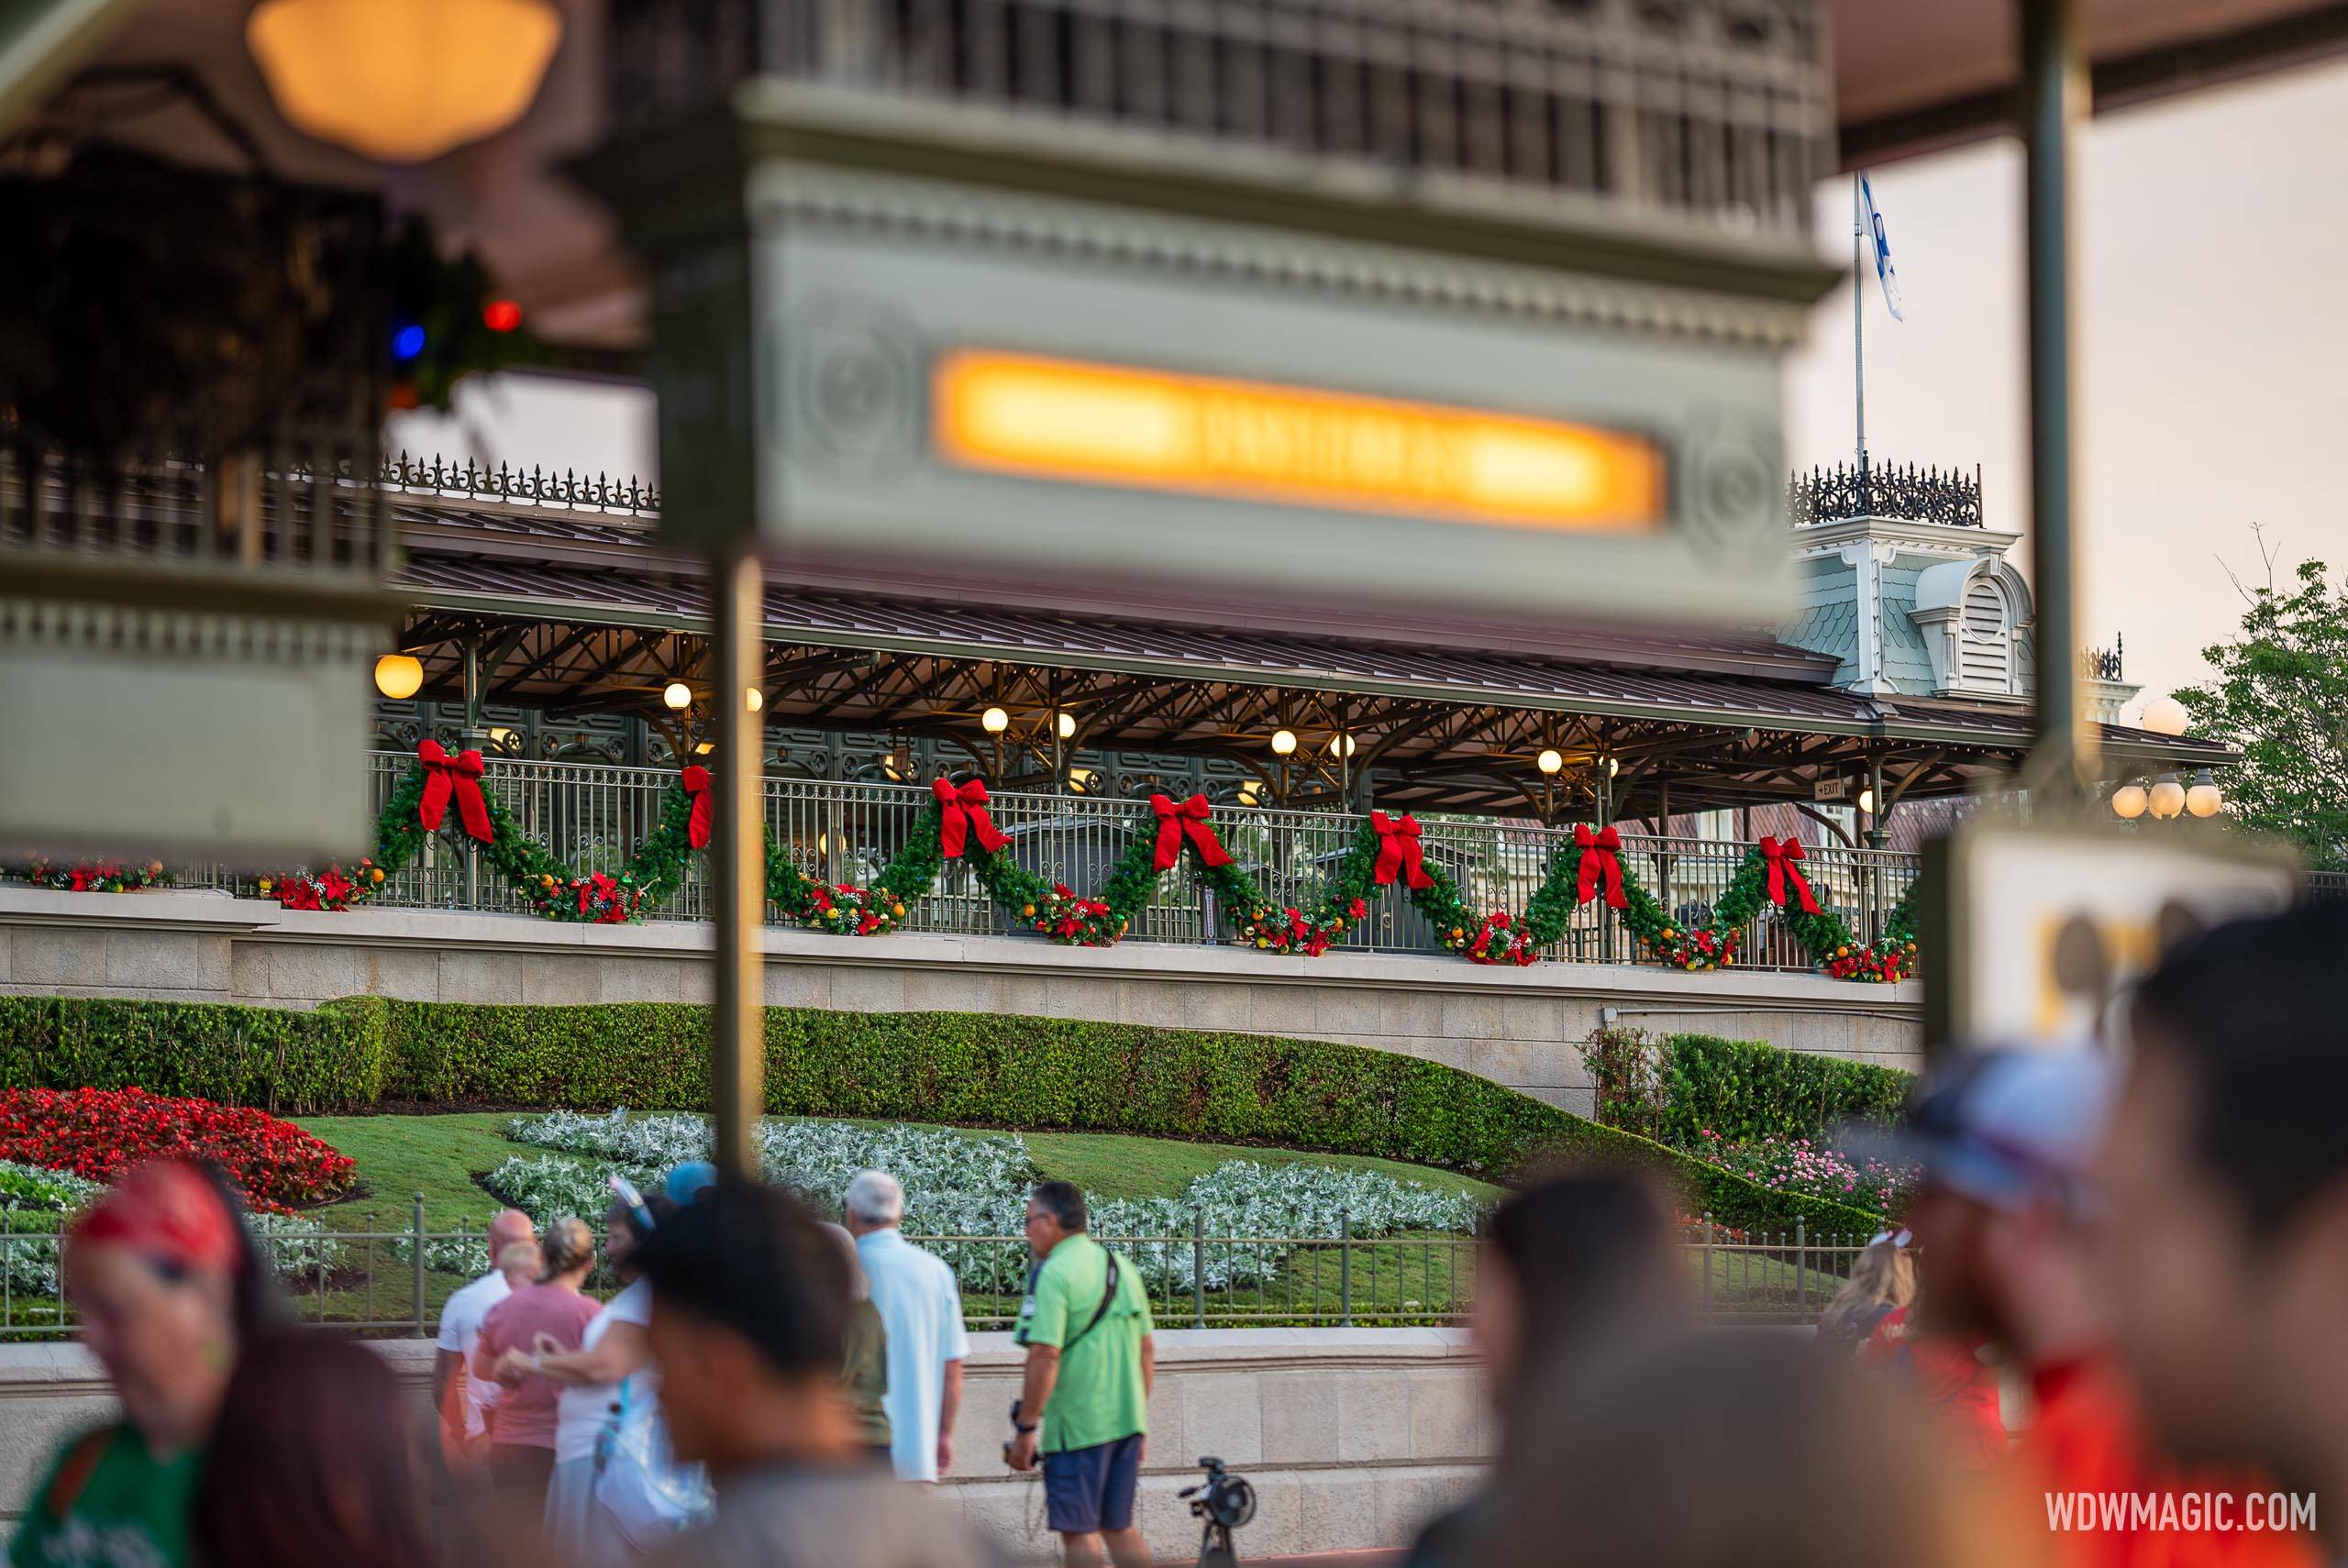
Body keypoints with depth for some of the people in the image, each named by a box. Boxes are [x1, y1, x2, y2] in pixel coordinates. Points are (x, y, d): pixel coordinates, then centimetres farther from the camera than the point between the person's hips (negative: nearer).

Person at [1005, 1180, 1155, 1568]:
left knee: (1078, 1530, 0)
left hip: (1076, 1427, -8)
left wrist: (1025, 1428, -16)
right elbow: (1147, 1348, 17)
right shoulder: (1122, 1268, 12)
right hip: (1127, 1422, 8)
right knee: (1119, 1526, 16)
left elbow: (1045, 1357, -21)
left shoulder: (1053, 1274, -13)